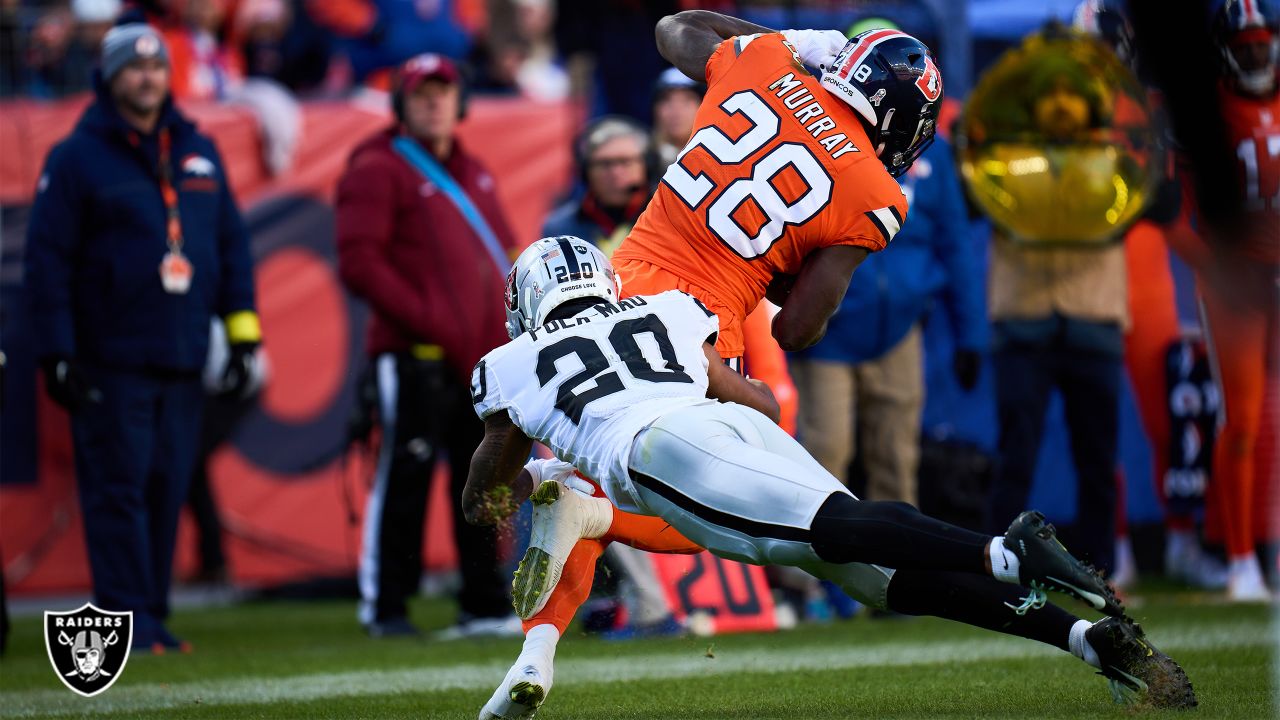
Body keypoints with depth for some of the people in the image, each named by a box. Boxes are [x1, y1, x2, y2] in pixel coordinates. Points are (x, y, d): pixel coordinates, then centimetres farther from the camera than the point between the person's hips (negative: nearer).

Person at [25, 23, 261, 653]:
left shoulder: (198, 153, 14)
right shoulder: (77, 158, -1)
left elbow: (232, 246, 18)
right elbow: (47, 259, -3)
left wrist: (242, 333, 10)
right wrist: (57, 355, -8)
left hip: (183, 363, 5)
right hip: (110, 360, -5)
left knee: (168, 489, 5)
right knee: (118, 488, -7)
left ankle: (152, 617, 11)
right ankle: (126, 618, -6)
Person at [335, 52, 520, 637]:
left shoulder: (474, 174, 22)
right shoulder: (378, 171, -2)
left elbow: (501, 254, 28)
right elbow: (359, 262, -11)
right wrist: (424, 317, -18)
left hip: (483, 358, 7)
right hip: (415, 358, -7)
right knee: (404, 478, -8)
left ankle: (484, 605, 15)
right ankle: (384, 606, -3)